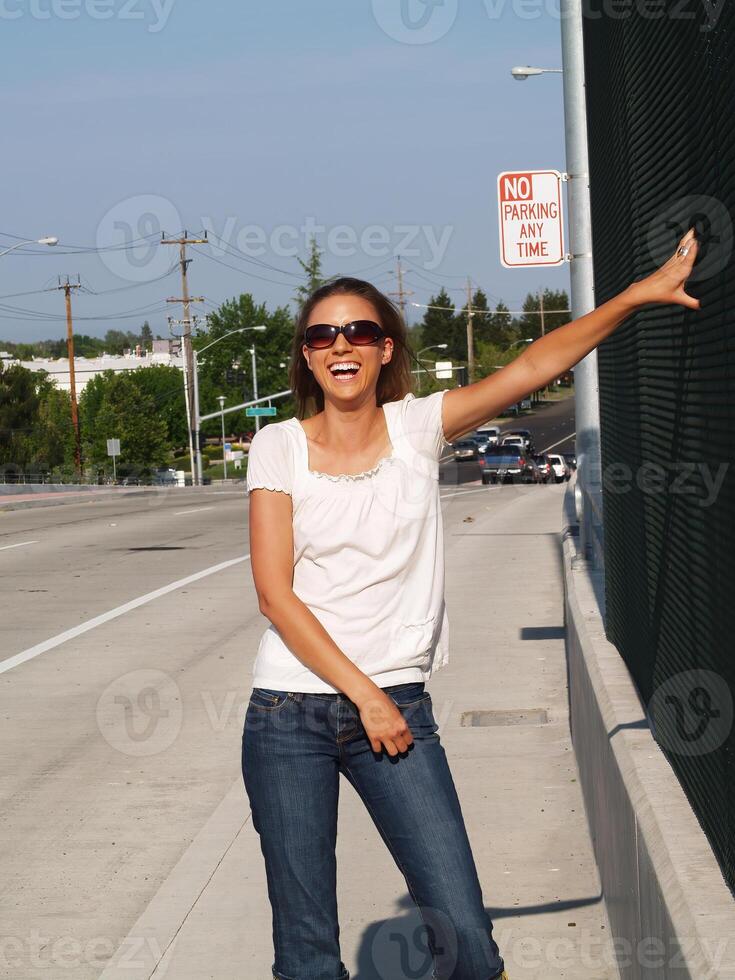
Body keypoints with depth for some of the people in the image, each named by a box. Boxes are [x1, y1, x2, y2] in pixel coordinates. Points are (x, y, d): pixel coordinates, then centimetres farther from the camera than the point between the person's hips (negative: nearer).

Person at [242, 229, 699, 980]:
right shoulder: (279, 446, 1)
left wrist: (638, 294, -14)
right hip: (289, 712, -1)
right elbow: (274, 593, -5)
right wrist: (364, 695, -10)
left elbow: (533, 366, -5)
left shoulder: (417, 427, 4)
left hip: (396, 707, 1)